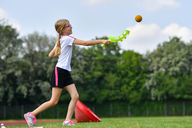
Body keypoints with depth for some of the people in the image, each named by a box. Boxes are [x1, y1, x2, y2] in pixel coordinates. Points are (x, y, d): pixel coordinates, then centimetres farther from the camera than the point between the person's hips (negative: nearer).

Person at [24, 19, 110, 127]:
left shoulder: (60, 41, 17)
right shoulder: (67, 38, -10)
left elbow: (51, 55, 21)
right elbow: (85, 43, -17)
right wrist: (101, 41, -15)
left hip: (66, 73, 9)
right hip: (59, 71, -9)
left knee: (75, 96, -5)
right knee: (54, 101, -7)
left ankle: (67, 121, -8)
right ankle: (31, 115, 2)